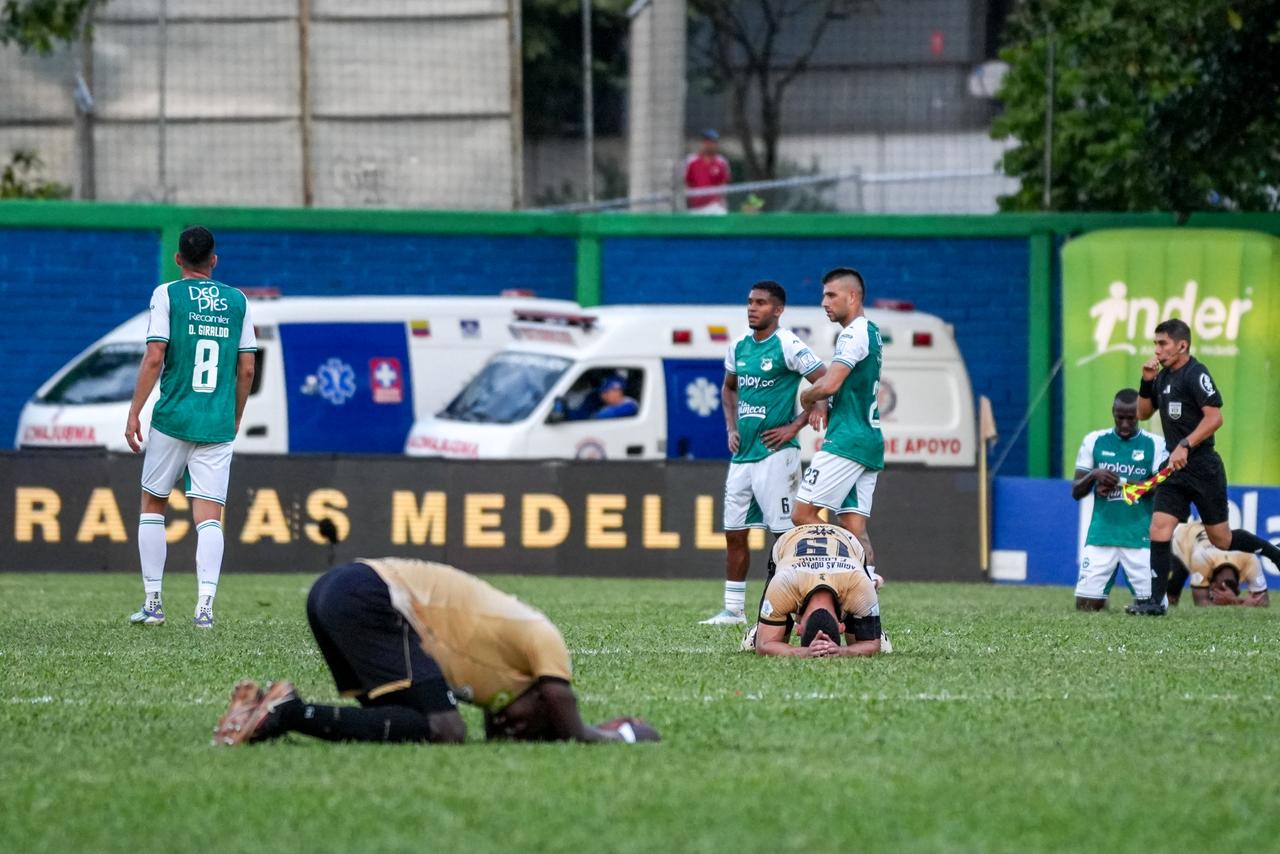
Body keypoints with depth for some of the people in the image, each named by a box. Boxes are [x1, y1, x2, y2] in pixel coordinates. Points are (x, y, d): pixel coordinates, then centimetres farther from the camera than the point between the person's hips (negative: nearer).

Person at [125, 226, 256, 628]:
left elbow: (154, 359, -9)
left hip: (172, 419, -2)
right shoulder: (238, 301, 8)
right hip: (218, 425, 2)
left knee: (152, 504, 13)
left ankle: (153, 602, 12)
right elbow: (246, 369, 8)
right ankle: (205, 604, -17)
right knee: (209, 515, -1)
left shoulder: (167, 295, -1)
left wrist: (133, 413, -4)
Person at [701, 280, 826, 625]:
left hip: (775, 453, -8)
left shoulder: (788, 346, -10)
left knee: (786, 532, -6)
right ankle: (733, 610, 15)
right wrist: (731, 428, 13)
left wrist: (796, 426, -13)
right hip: (742, 454, 8)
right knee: (734, 532, 9)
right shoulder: (739, 345, 11)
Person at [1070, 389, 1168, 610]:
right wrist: (1094, 475, -12)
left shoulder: (1155, 445, 1)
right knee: (1085, 606, -4)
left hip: (1141, 539, -1)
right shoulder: (1094, 441, 7)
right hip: (1101, 535, 1)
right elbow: (1076, 492, 9)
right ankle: (1102, 600, 28)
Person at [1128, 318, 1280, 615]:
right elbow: (1142, 413, 21)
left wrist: (1185, 446, -26)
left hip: (1203, 468, -7)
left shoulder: (1195, 374, -14)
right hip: (1175, 469, 7)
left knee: (1221, 539, 2)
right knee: (1159, 529, -6)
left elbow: (1214, 417, -21)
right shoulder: (1163, 376, 13)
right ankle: (1156, 601, -5)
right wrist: (1147, 382, 5)